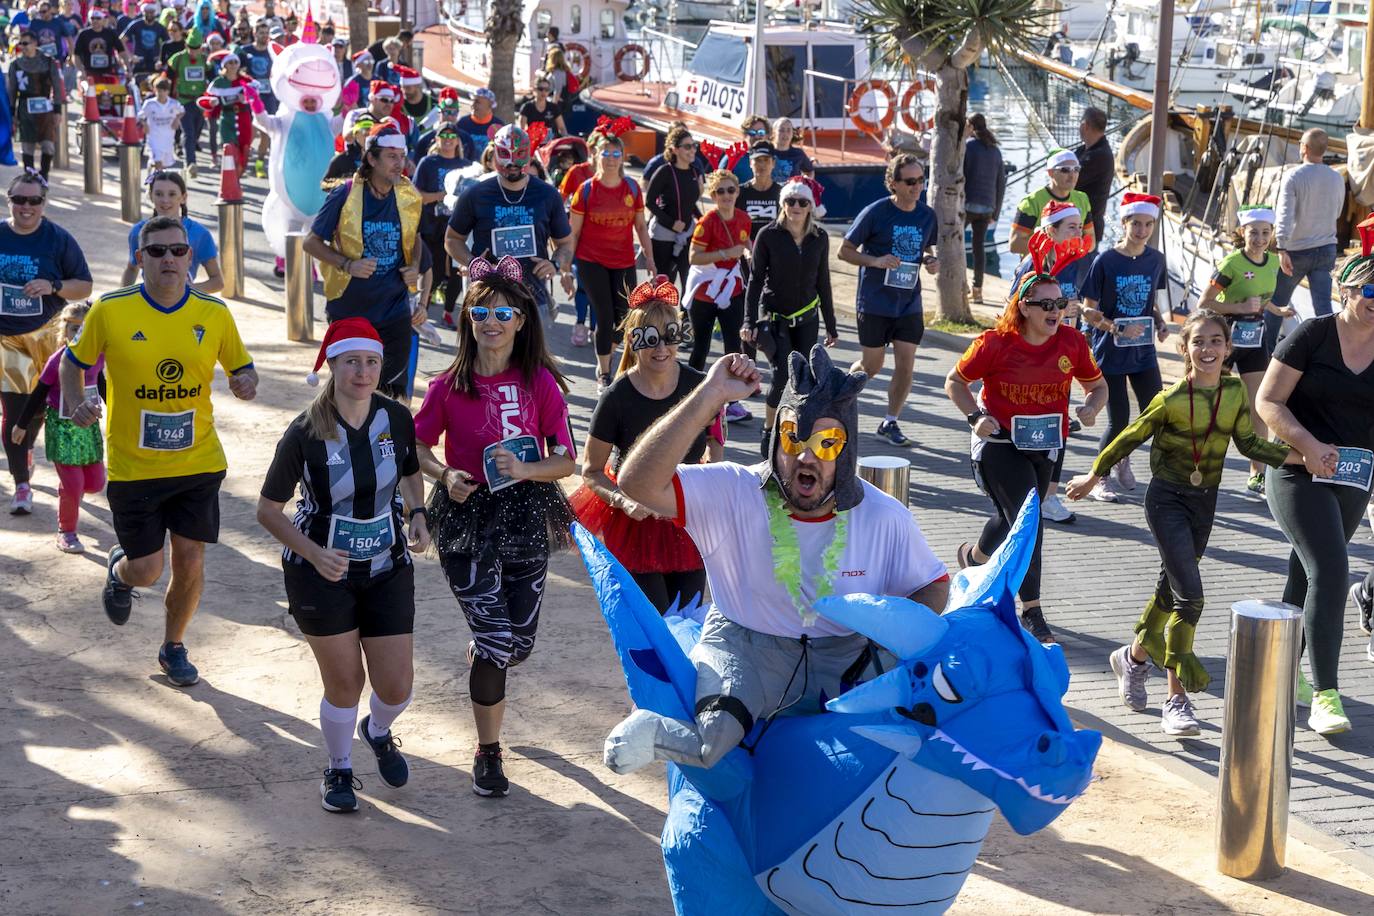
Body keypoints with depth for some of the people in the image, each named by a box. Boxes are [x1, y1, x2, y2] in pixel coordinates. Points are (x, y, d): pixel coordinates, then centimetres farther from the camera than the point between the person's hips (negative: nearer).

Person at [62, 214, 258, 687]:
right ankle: (119, 570, 41)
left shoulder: (215, 314, -4)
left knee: (190, 562, 4)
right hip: (132, 466, -2)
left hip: (198, 462, 2)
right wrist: (77, 403, -14)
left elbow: (242, 370, 8)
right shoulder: (109, 311, -10)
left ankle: (174, 648, 30)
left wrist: (246, 384, -15)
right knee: (146, 570, 2)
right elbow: (73, 364, 4)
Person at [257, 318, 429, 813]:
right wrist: (315, 553, -23)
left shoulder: (396, 418, -8)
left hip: (387, 570, 3)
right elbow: (268, 509, -10)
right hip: (322, 572, -3)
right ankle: (339, 769, 33)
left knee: (396, 687, 4)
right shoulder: (305, 433, -18)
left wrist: (416, 515, -5)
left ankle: (378, 732, 41)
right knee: (344, 683, 4)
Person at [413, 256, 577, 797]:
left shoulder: (540, 382, -6)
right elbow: (418, 445, 7)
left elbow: (566, 461, -5)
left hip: (525, 516, 2)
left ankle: (480, 658, 50)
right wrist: (445, 475, -12)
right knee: (496, 638, -10)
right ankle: (487, 754, 9)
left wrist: (524, 469, -23)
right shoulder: (450, 385, -5)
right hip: (467, 517, -1)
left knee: (519, 643, 10)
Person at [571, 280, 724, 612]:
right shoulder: (616, 398, -17)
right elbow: (591, 471, -9)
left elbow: (715, 440, 11)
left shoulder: (699, 386, -10)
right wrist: (622, 501, -26)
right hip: (635, 519, -3)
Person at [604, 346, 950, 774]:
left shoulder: (884, 517, -7)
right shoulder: (734, 493, -15)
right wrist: (711, 395, -33)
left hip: (846, 655, 5)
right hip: (746, 647, -4)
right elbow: (638, 483, -29)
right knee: (711, 744, -32)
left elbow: (933, 583, 9)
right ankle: (653, 732, -3)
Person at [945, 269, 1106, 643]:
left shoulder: (1072, 342, -5)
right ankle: (1032, 611, -4)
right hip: (999, 444, -5)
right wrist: (975, 416, -17)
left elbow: (1097, 385, 9)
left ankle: (974, 556, 53)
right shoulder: (996, 343, -14)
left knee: (1012, 517, 21)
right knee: (1030, 523, -15)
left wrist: (1091, 408, -13)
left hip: (1044, 446, 5)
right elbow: (955, 381, -1)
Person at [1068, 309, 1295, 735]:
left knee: (1172, 586, 18)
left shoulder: (1236, 392, -2)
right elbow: (1131, 437, -5)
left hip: (1204, 501, 6)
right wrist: (1092, 477, 5)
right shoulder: (1171, 399, -16)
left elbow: (1250, 443, 6)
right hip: (1167, 497, -5)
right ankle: (1176, 701, -7)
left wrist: (1297, 456, -8)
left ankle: (1134, 657, 43)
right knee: (1190, 595, -15)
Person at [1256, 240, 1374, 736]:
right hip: (1299, 473, -5)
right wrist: (1309, 445, -20)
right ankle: (1325, 695, -14)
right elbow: (1268, 401, -9)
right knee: (1330, 572, -16)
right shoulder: (1312, 335, -8)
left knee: (1308, 572, 16)